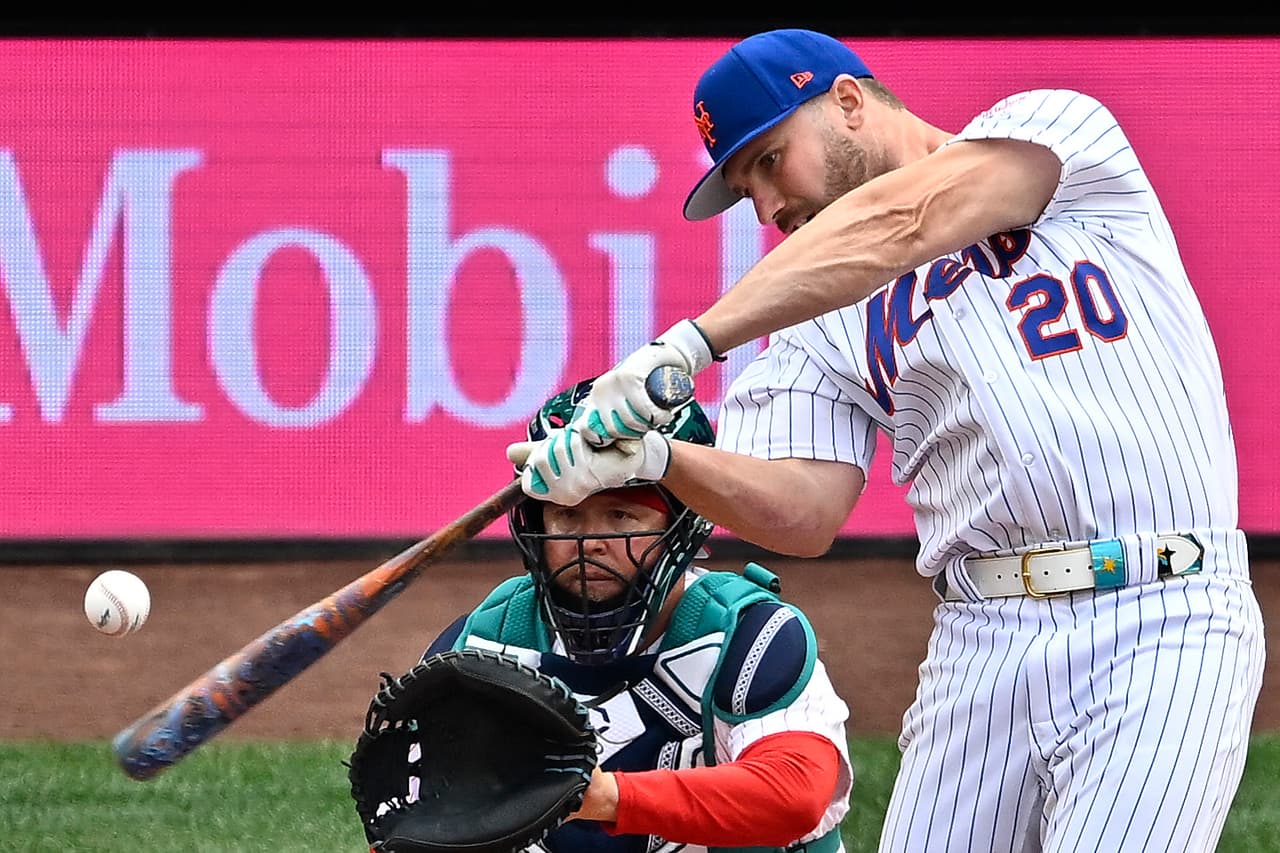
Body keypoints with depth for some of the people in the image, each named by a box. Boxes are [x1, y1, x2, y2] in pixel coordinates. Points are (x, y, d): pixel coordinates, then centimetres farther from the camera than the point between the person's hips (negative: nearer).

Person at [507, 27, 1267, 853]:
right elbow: (806, 513, 2)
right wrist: (655, 459, -17)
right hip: (978, 651, 6)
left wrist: (691, 342, -22)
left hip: (1160, 629, -5)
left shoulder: (1059, 128, 5)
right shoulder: (824, 325, 17)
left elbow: (901, 225, -14)